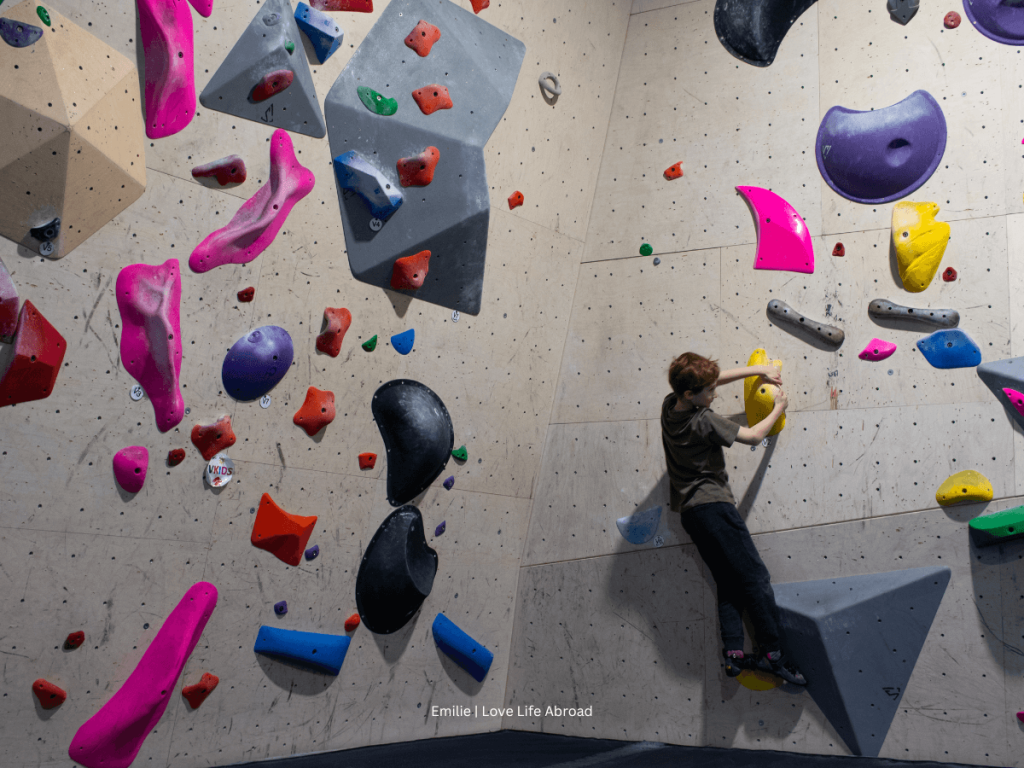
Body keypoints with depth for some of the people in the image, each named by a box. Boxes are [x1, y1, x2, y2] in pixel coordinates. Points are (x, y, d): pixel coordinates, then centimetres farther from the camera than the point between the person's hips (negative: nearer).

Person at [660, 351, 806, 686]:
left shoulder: (670, 405, 6)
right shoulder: (704, 421, -17)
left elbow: (714, 379, 18)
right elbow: (753, 436, -5)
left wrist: (759, 368, 17)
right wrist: (778, 409, 12)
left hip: (688, 509, 9)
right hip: (712, 504, -9)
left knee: (729, 584, 7)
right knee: (756, 577, -7)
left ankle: (734, 654, -1)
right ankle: (771, 652, -9)